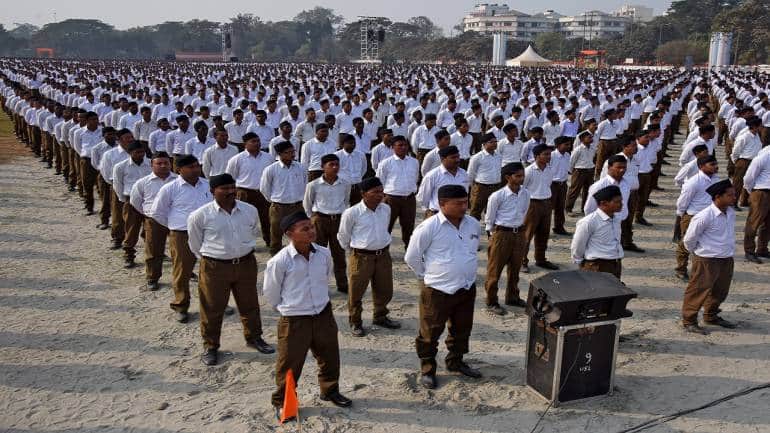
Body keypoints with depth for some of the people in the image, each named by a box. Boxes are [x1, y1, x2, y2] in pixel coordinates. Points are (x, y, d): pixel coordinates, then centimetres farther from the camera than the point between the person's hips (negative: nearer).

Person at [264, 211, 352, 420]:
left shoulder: (324, 254, -7)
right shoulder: (279, 261, -21)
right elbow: (270, 293, -5)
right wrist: (289, 309, 7)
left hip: (323, 315, 5)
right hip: (294, 321, -4)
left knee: (330, 358, 20)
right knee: (289, 365, 9)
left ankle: (330, 391, 44)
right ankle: (281, 402, 31)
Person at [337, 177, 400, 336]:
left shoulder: (386, 209, 0)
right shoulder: (351, 213, -15)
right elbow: (343, 236, 0)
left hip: (383, 255, 5)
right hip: (361, 257, -5)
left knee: (384, 290, 16)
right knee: (356, 292, 6)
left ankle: (380, 317, 39)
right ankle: (355, 322, 26)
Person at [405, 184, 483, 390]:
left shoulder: (473, 224, -1)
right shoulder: (428, 228, -19)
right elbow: (411, 258, -10)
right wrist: (428, 276, -1)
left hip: (467, 289, 6)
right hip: (437, 291, -6)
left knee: (462, 329, 21)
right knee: (430, 332, 7)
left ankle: (456, 361, 42)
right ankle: (427, 368, 27)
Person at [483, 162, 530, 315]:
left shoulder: (526, 194, -1)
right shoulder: (497, 196, -16)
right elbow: (489, 219, -5)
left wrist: (518, 229, 15)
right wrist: (494, 236, 0)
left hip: (519, 234, 5)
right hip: (501, 234, -5)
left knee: (515, 268, 18)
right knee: (494, 270, 4)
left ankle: (512, 297, 35)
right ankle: (491, 302, 15)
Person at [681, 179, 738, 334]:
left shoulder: (731, 213, 1)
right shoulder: (704, 216, -23)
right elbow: (689, 239, -13)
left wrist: (728, 251, 17)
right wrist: (699, 253, 2)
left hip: (727, 259, 8)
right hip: (707, 260, -8)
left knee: (720, 290, 20)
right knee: (699, 290, 1)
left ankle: (711, 316, 39)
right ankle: (689, 321, 14)